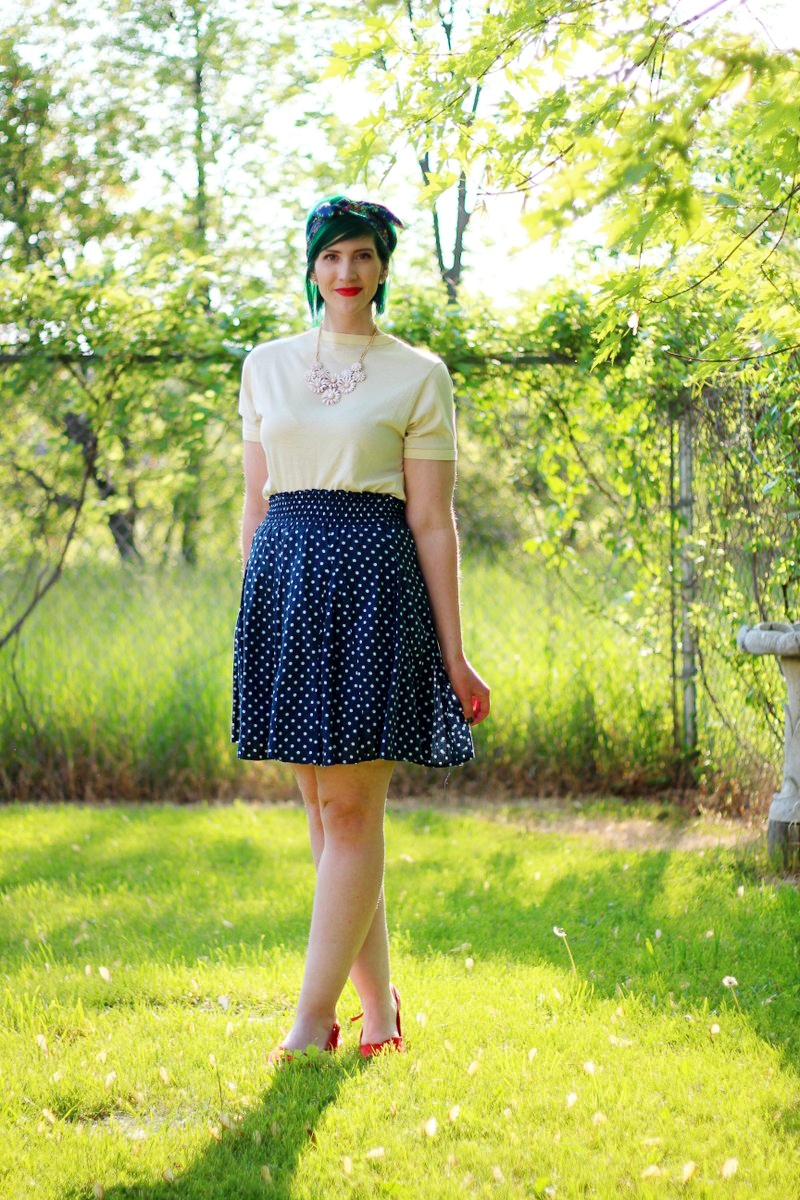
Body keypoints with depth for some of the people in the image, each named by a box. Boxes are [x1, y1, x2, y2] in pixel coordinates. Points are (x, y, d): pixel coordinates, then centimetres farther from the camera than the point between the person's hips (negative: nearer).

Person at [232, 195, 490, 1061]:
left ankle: (314, 1019, -4)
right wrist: (254, 614, 13)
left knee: (350, 804, -7)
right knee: (322, 809, 5)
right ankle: (379, 1012, 14)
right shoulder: (267, 366, 13)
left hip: (373, 582, -4)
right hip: (286, 576, 4)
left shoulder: (418, 376, 3)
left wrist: (454, 657, -3)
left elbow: (432, 520, -1)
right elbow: (255, 504, 16)